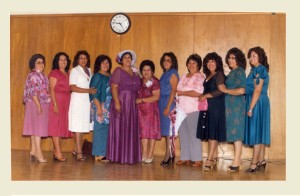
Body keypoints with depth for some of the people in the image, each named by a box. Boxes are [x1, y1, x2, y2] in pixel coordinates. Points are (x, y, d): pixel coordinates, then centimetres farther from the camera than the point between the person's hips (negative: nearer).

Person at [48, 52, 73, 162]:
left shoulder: (67, 73, 16)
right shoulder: (54, 73, -5)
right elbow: (51, 89, -10)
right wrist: (55, 104, -18)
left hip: (66, 103, 7)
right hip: (57, 101, -7)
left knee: (62, 126, 7)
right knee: (56, 125, -5)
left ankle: (55, 151, 13)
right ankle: (58, 153, -5)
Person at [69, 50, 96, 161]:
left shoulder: (89, 71, 17)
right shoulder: (74, 70, -1)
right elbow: (72, 88, -10)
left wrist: (92, 91, 1)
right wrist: (88, 91, -15)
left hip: (87, 101, 6)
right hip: (77, 101, -5)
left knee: (83, 127, 4)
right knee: (78, 126, -6)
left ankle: (76, 150, 16)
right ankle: (79, 152, -5)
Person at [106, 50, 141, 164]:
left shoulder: (134, 72, 15)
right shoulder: (118, 71, -3)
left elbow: (137, 88, 16)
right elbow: (114, 87, -11)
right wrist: (117, 102, -20)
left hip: (132, 104, 6)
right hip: (121, 102, -6)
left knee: (131, 130, 7)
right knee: (119, 129, -2)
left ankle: (130, 155, 14)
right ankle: (118, 156, 3)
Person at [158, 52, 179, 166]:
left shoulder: (173, 74, -6)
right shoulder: (165, 74, 17)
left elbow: (173, 91, -13)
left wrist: (168, 106, -18)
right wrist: (163, 106, 9)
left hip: (169, 103, -8)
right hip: (162, 103, 8)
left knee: (168, 128, -6)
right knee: (166, 129, 8)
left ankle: (168, 155, -4)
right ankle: (171, 154, 14)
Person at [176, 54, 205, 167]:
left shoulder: (199, 77, -4)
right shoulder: (184, 77, 20)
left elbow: (198, 92, -17)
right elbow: (178, 90, 25)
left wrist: (182, 93, -9)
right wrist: (178, 96, 3)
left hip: (193, 110, -7)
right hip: (182, 109, 7)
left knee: (193, 134, -6)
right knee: (183, 134, 6)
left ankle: (197, 159, 0)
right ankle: (185, 158, 14)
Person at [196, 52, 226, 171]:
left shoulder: (219, 74, -4)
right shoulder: (208, 76, 18)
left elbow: (220, 91, -14)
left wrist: (206, 96, -12)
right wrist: (202, 97, 5)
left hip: (216, 107, -7)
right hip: (207, 107, 7)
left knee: (213, 133, -8)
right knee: (209, 133, 5)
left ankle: (209, 160, -9)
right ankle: (212, 159, 11)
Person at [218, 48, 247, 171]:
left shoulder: (239, 71, -10)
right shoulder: (232, 72, 16)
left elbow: (241, 90, -20)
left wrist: (226, 90, -11)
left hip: (236, 105, -9)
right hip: (231, 105, 9)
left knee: (236, 133, -5)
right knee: (235, 133, 10)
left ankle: (236, 162, -2)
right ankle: (238, 160, 17)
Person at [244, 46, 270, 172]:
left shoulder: (260, 69, -12)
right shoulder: (255, 70, 15)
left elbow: (257, 90, -18)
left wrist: (251, 108, -19)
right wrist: (250, 107, 11)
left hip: (257, 103, -9)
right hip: (256, 103, 9)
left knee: (256, 132, -7)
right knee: (259, 132, 11)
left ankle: (254, 164, -5)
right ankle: (261, 161, 17)